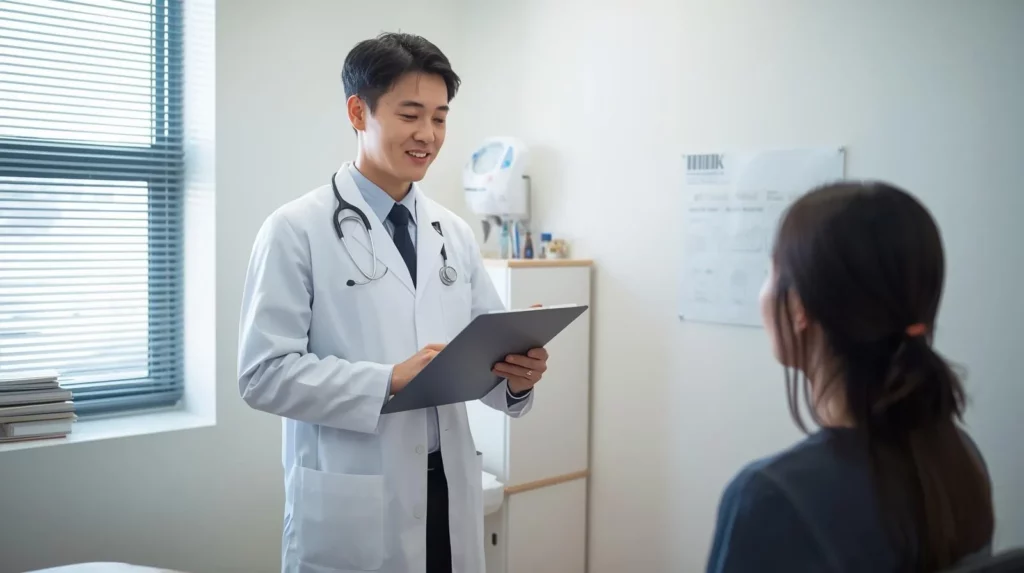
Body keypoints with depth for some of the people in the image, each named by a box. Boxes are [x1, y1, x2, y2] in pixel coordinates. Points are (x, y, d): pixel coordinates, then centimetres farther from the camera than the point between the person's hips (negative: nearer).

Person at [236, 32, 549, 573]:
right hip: (353, 506, -4)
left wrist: (517, 374, -13)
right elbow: (264, 371, -13)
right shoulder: (296, 230, -7)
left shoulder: (454, 234, 8)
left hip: (450, 493, 5)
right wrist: (389, 380, -22)